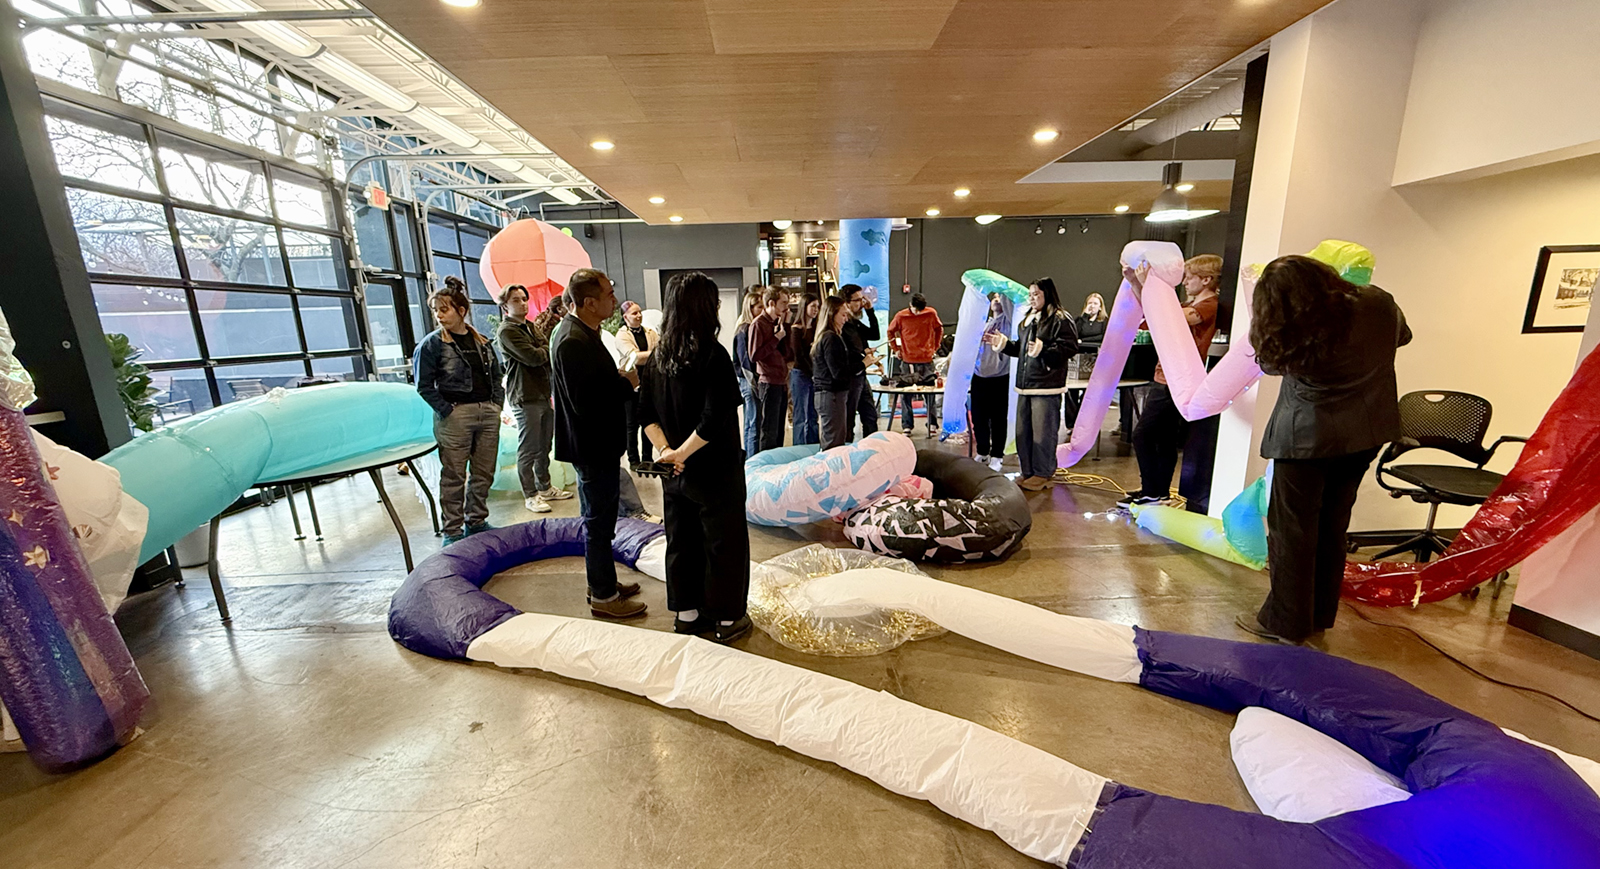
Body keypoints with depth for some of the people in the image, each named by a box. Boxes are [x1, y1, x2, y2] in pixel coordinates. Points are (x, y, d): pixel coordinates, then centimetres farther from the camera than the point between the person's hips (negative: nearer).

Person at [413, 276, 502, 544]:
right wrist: (446, 411, -12)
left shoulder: (482, 342, 11)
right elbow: (424, 385, -6)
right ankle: (453, 530, 12)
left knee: (484, 472, 12)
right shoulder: (432, 343, -3)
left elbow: (496, 376, 18)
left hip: (488, 414, 5)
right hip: (456, 414, -5)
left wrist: (497, 404, 6)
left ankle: (476, 521, 27)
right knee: (454, 476, 1)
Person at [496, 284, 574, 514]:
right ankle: (530, 495, 10)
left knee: (544, 446, 15)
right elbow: (532, 357, -18)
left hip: (544, 394, 8)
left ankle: (544, 487, 27)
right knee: (528, 450, 0)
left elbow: (548, 351, 13)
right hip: (525, 397, -8)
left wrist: (545, 350, -9)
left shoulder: (530, 327, 19)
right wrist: (549, 349, 0)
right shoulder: (506, 331, -9)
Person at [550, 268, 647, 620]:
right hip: (592, 447, -11)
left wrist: (621, 377, 0)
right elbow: (585, 401, -28)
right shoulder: (573, 341, -23)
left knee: (600, 520, 21)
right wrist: (627, 383, -17)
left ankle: (603, 583, 37)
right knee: (599, 523, 3)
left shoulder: (582, 333, 10)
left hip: (599, 444, 11)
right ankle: (603, 597, 19)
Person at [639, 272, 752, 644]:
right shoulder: (712, 354, -18)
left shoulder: (658, 355, 3)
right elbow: (714, 419, -25)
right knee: (724, 543, 10)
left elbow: (646, 413, 2)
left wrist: (667, 451, -6)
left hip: (675, 472, 7)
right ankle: (727, 619, 24)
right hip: (715, 470, -6)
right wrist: (681, 453, -15)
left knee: (680, 540, 19)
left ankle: (686, 614, 34)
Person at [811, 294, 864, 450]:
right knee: (834, 445, -6)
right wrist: (863, 363, -11)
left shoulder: (830, 337, 16)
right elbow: (839, 373, -20)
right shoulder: (831, 338, -15)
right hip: (832, 395, -10)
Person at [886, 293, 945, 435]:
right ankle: (906, 426, 9)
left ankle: (931, 424, 12)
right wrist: (895, 349, 6)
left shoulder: (931, 313, 0)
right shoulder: (901, 316, -2)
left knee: (930, 393, 3)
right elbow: (891, 331, 12)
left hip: (926, 359, 0)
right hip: (907, 360, 0)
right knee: (905, 394, 1)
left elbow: (939, 329, 15)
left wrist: (935, 347, 10)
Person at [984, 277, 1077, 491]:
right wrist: (1002, 343, 18)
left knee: (1043, 433, -3)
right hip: (1025, 386, 9)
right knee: (1023, 432, 11)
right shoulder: (1027, 320, 20)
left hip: (1047, 387, -9)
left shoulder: (1060, 320, -7)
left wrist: (1043, 351, -26)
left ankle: (1042, 474, 9)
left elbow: (1069, 348, -16)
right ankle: (1028, 472, 22)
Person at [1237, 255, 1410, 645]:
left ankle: (1285, 622, 14)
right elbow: (1401, 336, 18)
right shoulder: (1378, 304, -3)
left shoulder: (1290, 336, -19)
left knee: (1292, 530, 5)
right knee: (1331, 528, 16)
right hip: (1365, 435, 6)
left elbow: (1270, 362, 1)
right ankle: (1320, 616, 30)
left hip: (1306, 439, -6)